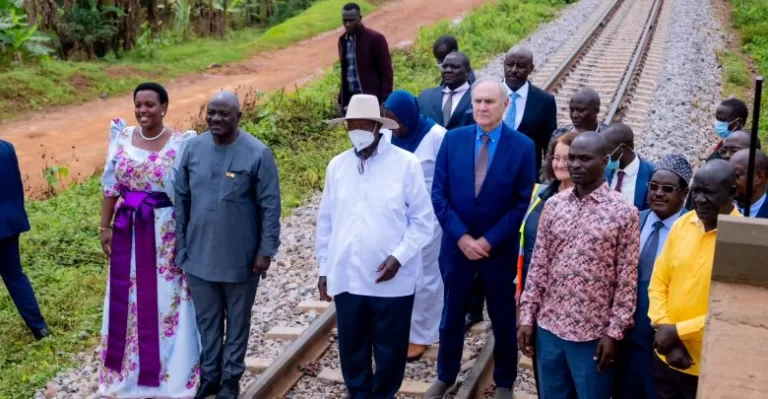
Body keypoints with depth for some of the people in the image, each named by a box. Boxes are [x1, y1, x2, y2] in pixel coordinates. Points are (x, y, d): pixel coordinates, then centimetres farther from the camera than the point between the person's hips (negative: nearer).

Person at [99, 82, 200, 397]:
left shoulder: (181, 144, -9)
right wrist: (105, 227, 5)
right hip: (128, 230, 4)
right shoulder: (122, 138, 2)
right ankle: (128, 370, 29)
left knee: (166, 299, 4)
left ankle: (169, 372, 19)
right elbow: (111, 186, 6)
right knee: (127, 300, 12)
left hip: (166, 232, -4)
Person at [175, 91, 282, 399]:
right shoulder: (194, 148, -1)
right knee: (207, 320, 17)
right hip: (199, 255, 4)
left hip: (240, 258, -3)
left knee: (237, 321, 13)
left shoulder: (257, 154, -13)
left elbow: (270, 207, -10)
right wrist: (180, 242, 7)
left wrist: (266, 250, -11)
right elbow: (182, 199, 7)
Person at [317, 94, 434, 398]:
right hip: (346, 278, 3)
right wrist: (324, 268, 12)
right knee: (352, 348, 15)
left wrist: (398, 256, -15)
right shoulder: (337, 166, 5)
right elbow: (326, 222, 12)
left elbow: (423, 220, -5)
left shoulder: (406, 163, -7)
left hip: (393, 280, -3)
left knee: (389, 349, 10)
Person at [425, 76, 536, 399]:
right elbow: (438, 194, -4)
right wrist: (461, 236, -13)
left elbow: (523, 202, -9)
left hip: (500, 249, -1)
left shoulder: (522, 146, -9)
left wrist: (489, 240, -15)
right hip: (457, 245, 2)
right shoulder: (453, 139, -4)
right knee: (451, 315, 15)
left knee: (503, 319, 14)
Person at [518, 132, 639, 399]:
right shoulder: (553, 205, 3)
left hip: (593, 333, -4)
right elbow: (538, 265, 6)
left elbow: (627, 279, -8)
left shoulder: (623, 213, -8)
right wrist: (527, 317, 3)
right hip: (549, 326, 4)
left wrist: (614, 332, -10)